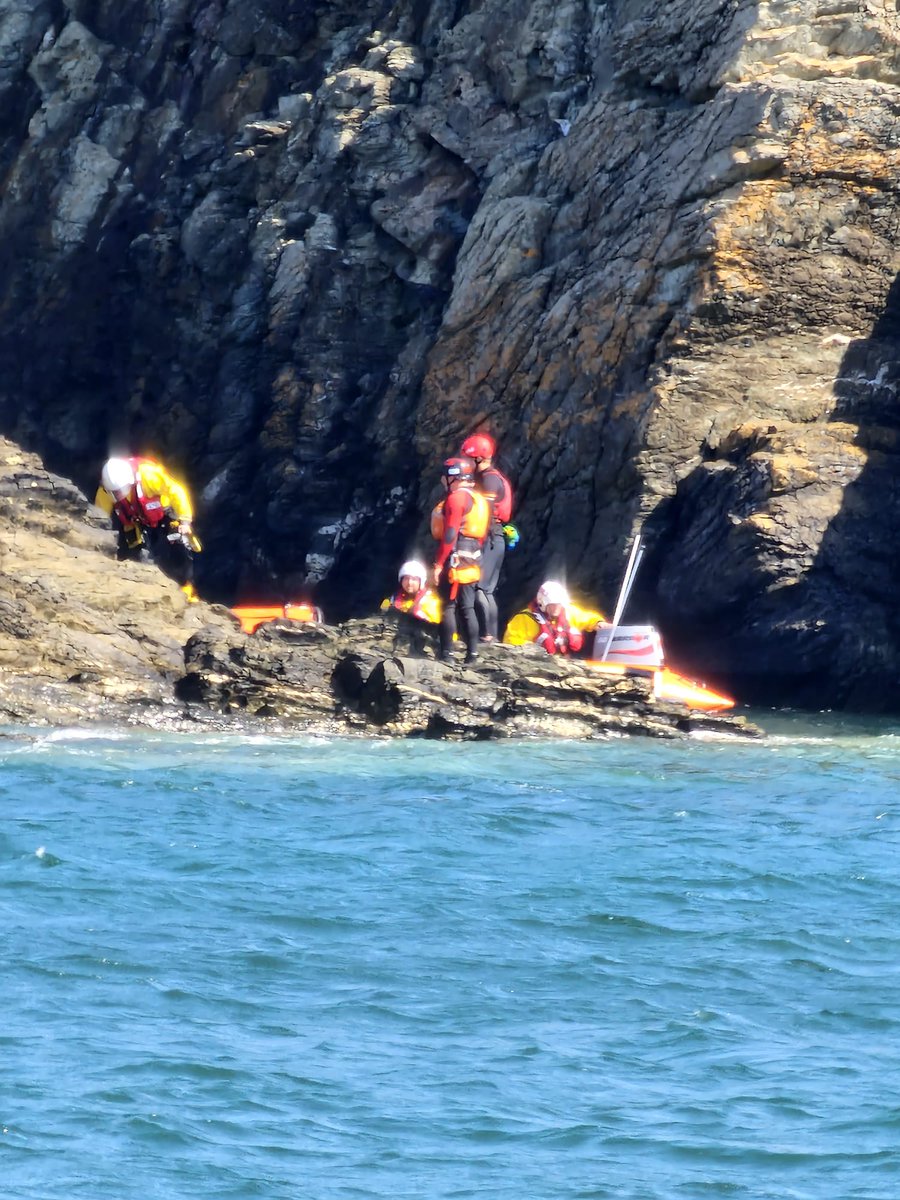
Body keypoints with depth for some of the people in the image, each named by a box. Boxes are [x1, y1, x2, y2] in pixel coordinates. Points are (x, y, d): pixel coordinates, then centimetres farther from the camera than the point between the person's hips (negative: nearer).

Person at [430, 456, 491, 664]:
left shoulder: (456, 498, -13)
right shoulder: (478, 499, 16)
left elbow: (450, 535, -19)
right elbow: (481, 534, 19)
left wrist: (438, 564, -18)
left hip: (455, 560, -9)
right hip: (472, 560, 9)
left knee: (448, 606, -6)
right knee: (467, 607, 10)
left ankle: (447, 654, -7)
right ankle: (472, 653, 9)